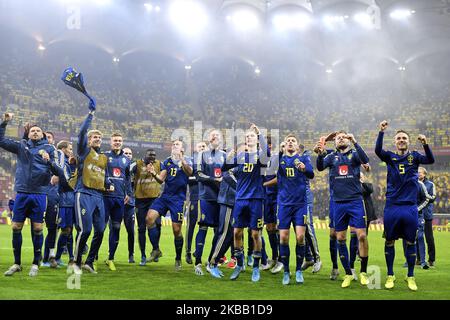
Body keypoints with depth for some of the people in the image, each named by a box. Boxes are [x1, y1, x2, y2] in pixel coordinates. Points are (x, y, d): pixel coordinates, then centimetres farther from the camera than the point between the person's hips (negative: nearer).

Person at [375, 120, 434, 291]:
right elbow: (378, 150, -15)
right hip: (392, 206, 0)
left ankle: (410, 277, 17)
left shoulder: (414, 156, 6)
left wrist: (425, 144, -29)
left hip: (410, 207, 0)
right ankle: (390, 275, 18)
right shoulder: (390, 157, 5)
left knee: (411, 242, 6)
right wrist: (381, 132, -29)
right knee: (389, 241, 6)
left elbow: (430, 160, -11)